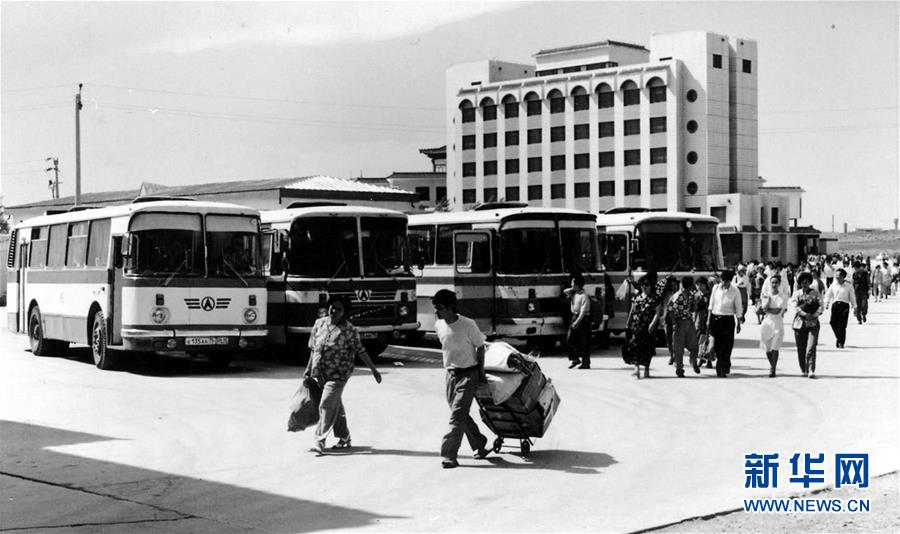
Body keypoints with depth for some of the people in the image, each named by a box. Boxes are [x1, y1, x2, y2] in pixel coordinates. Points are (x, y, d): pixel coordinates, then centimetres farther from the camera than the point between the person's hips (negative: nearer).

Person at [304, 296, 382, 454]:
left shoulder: (349, 330, -9)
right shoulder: (319, 323, 5)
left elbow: (360, 351, -5)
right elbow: (313, 348, 13)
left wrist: (373, 369, -6)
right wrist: (308, 369, 15)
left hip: (338, 375, -5)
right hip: (319, 374, 5)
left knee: (327, 405, -14)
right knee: (336, 407, 16)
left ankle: (320, 441, -12)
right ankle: (344, 438, 29)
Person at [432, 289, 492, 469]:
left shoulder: (468, 325, -17)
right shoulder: (439, 326, -1)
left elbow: (480, 347, -6)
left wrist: (481, 372, -3)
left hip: (468, 374, -6)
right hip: (451, 374, 6)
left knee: (457, 416, -11)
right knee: (462, 415, 11)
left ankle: (449, 455, -11)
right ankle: (480, 446, 27)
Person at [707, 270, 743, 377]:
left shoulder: (735, 292, -7)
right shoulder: (716, 288, 1)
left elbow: (738, 309, 0)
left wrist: (738, 324, 2)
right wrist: (709, 319, 9)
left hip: (728, 320, -3)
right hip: (715, 318, 3)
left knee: (726, 346, -5)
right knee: (717, 345, 6)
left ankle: (722, 370, 4)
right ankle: (726, 365, 25)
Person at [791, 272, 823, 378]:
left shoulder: (815, 293, 8)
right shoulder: (797, 294, 7)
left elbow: (821, 305, 0)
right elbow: (795, 306, -7)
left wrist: (815, 315, -17)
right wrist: (805, 314, -22)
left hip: (813, 323, -1)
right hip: (800, 323, 1)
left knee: (811, 348, -14)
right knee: (801, 349, 4)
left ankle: (811, 370, -16)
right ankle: (804, 370, 19)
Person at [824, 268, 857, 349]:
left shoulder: (848, 285, 1)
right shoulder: (833, 285, 7)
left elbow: (852, 297, 7)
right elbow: (828, 295, 13)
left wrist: (854, 307, 8)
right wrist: (826, 304, 1)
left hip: (845, 305, -3)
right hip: (835, 304, 3)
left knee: (842, 325, -8)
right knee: (833, 323, -5)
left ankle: (841, 343, -1)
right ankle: (838, 337, 21)